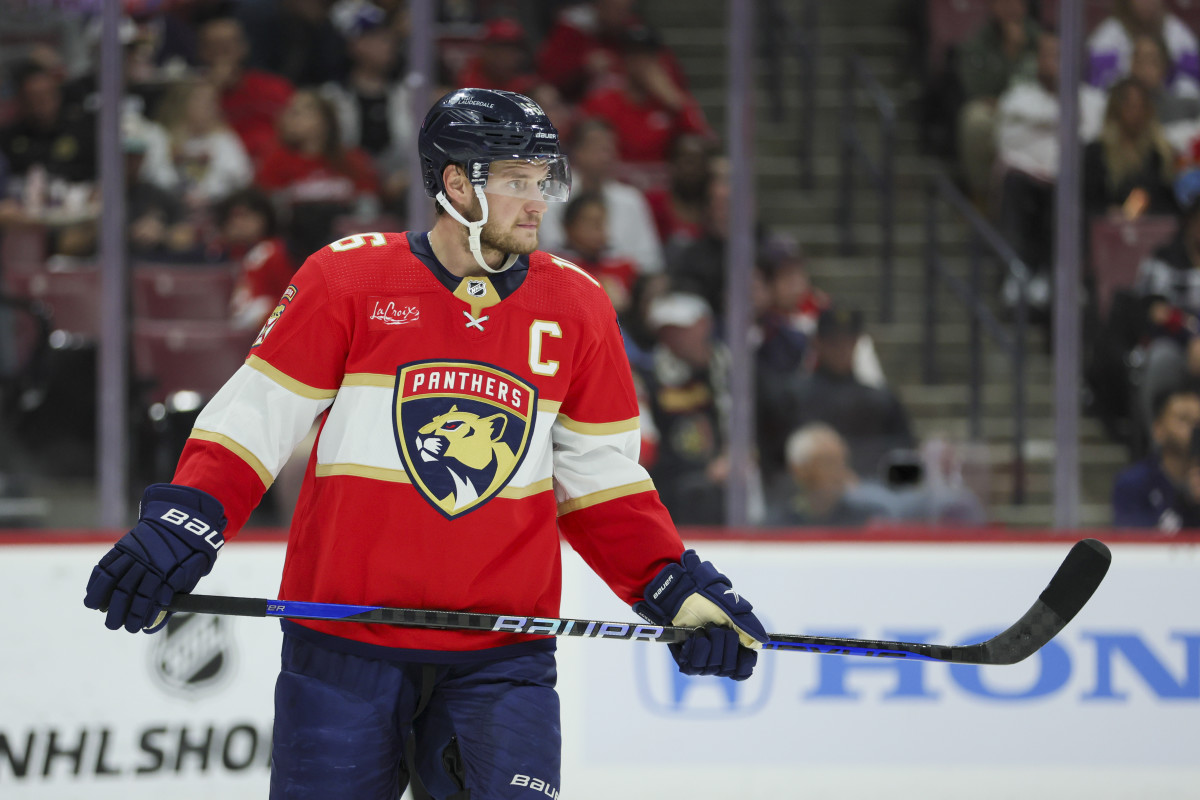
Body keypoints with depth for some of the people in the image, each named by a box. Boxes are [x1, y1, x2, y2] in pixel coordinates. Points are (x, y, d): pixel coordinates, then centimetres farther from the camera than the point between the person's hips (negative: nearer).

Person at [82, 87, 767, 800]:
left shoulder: (577, 306, 6)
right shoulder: (348, 276, -4)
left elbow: (601, 477, 13)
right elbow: (256, 418, 0)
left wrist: (673, 586, 4)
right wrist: (182, 522, -12)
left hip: (502, 655, 2)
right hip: (346, 646, -2)